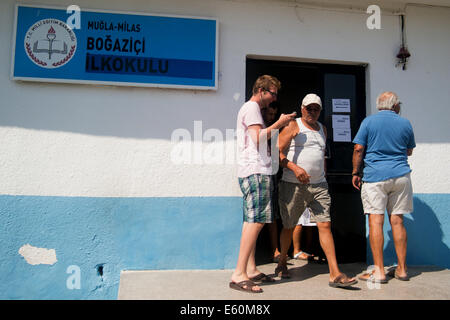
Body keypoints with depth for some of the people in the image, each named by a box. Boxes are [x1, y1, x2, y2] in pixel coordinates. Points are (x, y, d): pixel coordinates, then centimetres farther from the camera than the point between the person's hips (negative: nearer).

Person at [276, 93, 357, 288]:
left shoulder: (322, 129, 18)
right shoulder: (293, 126, -1)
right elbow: (277, 152, -10)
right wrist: (294, 167, -23)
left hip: (319, 185, 5)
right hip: (293, 185, -4)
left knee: (325, 225, -5)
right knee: (288, 227, 7)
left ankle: (335, 274, -4)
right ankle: (282, 263, 30)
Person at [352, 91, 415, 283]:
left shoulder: (369, 121, 0)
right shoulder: (405, 123, 8)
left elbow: (358, 149, -5)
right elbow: (409, 151, 19)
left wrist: (356, 173, 4)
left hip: (375, 176, -3)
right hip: (401, 176, 3)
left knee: (375, 220, -3)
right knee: (397, 221, 9)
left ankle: (379, 271, -3)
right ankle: (402, 269, 17)